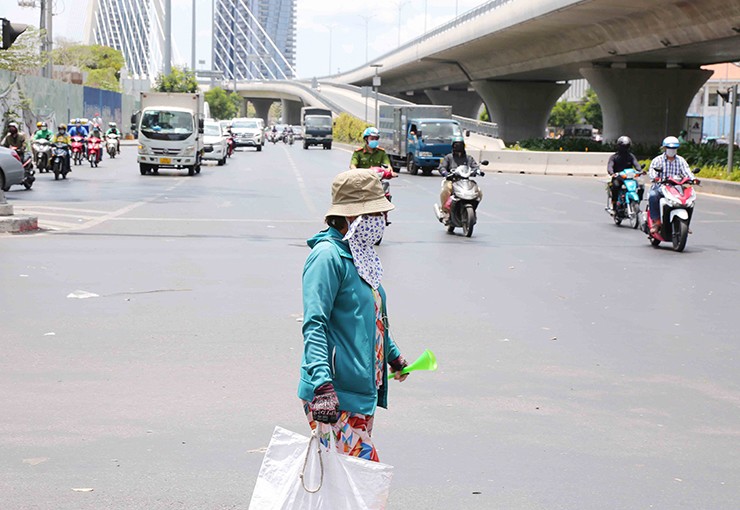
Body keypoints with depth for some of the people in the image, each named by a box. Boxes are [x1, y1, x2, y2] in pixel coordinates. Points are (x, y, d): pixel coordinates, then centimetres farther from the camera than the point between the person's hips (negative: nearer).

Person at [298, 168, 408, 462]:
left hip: (364, 389, 10)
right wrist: (322, 384, -31)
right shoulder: (328, 256, -13)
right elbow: (314, 325, -21)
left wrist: (393, 355, 44)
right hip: (335, 394, -10)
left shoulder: (360, 255, 16)